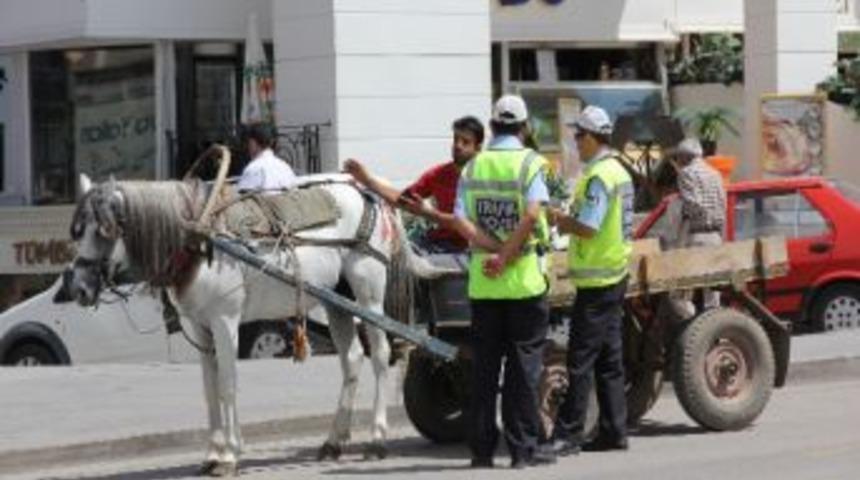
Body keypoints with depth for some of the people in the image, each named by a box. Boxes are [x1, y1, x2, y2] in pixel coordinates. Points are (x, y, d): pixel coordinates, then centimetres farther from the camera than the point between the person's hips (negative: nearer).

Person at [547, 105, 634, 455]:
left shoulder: (598, 176, -16)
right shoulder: (618, 171, 14)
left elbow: (588, 227, -23)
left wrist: (557, 218, -9)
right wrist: (565, 219, 10)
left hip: (597, 279, -10)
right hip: (615, 273, 10)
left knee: (581, 360, -8)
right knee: (608, 359, 12)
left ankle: (567, 435, -7)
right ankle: (613, 431, 14)